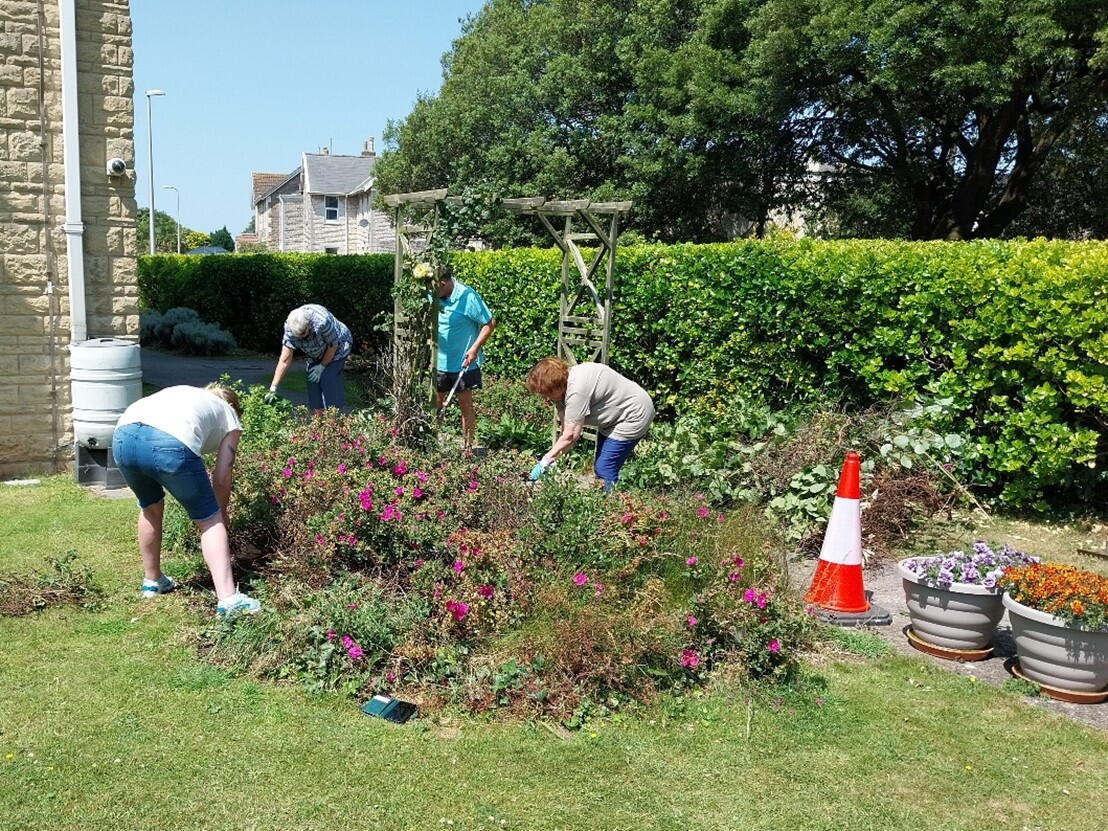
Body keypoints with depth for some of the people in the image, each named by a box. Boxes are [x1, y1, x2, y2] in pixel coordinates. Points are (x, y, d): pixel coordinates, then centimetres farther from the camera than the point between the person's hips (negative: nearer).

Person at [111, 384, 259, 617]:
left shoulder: (182, 392, 41)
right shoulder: (229, 417, 27)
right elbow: (221, 480, 21)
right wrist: (221, 515, 37)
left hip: (123, 436, 5)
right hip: (170, 445, -5)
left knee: (150, 507, 31)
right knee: (210, 521, 10)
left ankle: (152, 581, 45)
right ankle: (227, 599, -1)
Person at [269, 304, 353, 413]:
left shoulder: (322, 322, -39)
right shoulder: (290, 330, -26)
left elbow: (333, 345, -22)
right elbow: (285, 361, -24)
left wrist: (322, 366, -12)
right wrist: (273, 388, -27)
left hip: (337, 348, -4)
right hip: (315, 355, 5)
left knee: (329, 381, -17)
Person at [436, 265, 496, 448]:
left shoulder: (467, 296, -17)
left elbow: (490, 323, -14)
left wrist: (475, 348, -18)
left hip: (463, 363, -5)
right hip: (439, 363, 6)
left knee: (465, 405, 4)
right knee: (434, 403, 10)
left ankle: (468, 445, 14)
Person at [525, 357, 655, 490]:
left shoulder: (577, 390, -31)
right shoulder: (562, 387, -3)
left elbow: (570, 436, -30)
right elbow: (565, 429, -4)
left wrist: (545, 462, -23)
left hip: (633, 415, -10)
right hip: (613, 418, 10)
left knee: (604, 470, -14)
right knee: (599, 467, 14)